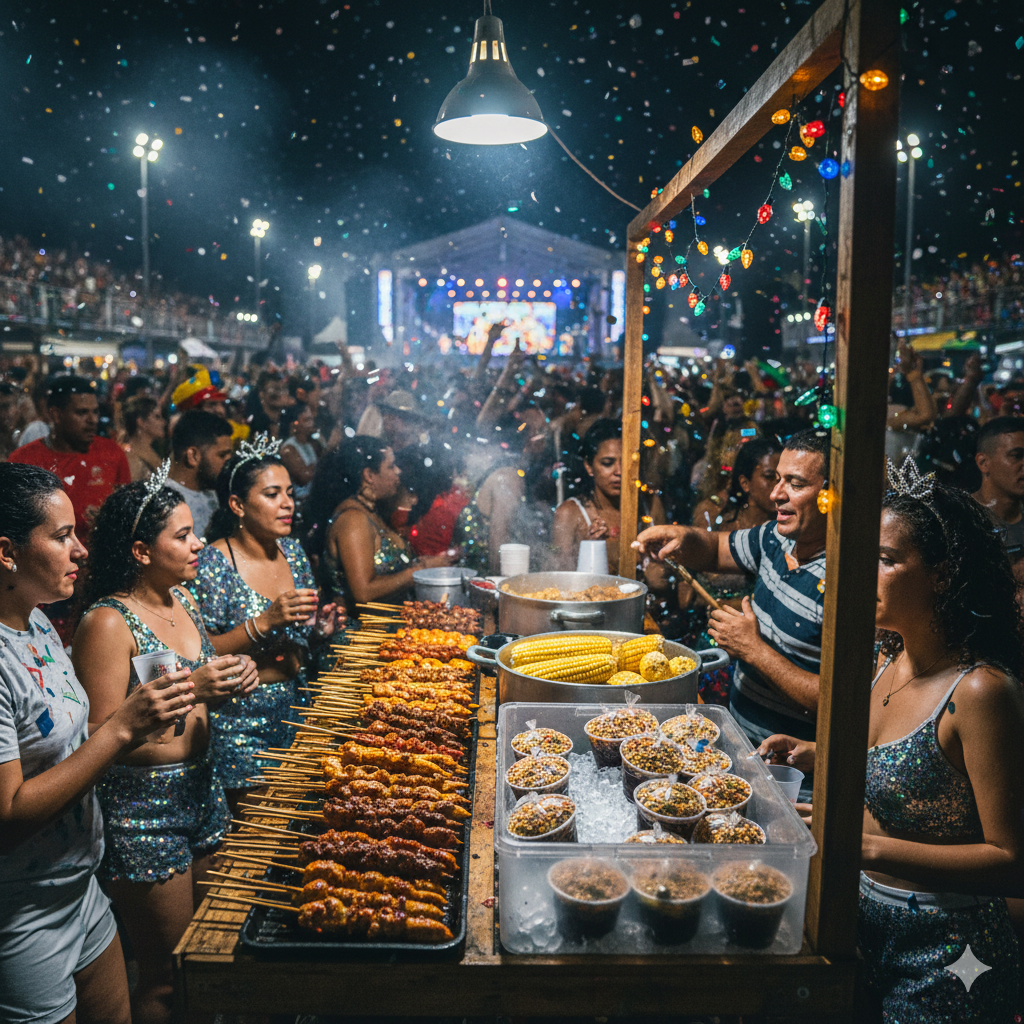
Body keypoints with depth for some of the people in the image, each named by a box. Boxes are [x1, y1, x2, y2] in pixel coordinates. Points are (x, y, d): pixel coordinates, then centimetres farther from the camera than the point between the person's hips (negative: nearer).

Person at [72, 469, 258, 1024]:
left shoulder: (180, 598, 5)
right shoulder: (108, 623, -19)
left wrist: (228, 680, -2)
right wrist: (191, 690, -26)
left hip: (199, 788, 8)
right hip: (141, 809, -8)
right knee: (167, 978, 7)